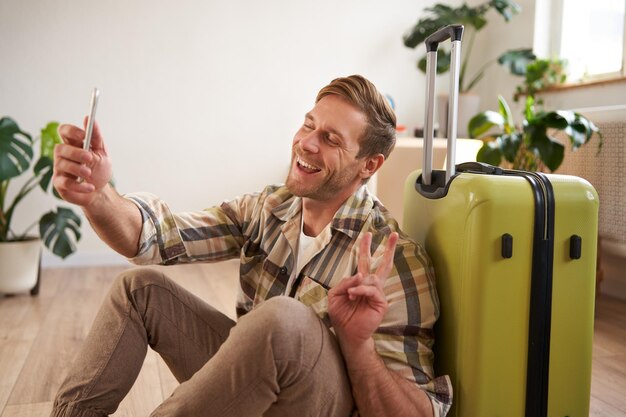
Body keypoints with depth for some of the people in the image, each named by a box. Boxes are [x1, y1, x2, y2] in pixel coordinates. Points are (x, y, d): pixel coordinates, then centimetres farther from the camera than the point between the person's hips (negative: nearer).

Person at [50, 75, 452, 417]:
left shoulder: (396, 261, -21)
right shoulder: (266, 209, -3)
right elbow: (154, 236, -13)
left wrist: (357, 342, -39)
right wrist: (97, 193, -34)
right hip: (247, 374, 6)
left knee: (284, 317, -36)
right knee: (142, 286, 1)